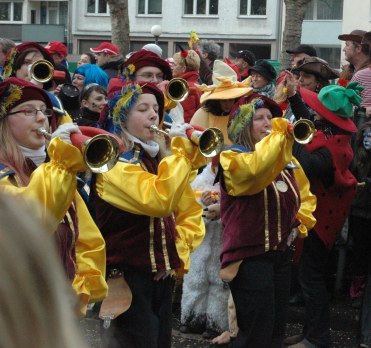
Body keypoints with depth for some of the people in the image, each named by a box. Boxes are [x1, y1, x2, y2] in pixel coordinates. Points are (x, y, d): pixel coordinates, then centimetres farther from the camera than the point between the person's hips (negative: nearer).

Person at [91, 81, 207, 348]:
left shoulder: (159, 157, 12)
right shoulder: (113, 161, -12)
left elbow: (190, 211, 19)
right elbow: (159, 200, -29)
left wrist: (181, 249, 3)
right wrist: (180, 149, -24)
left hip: (163, 274, 8)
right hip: (128, 277, -8)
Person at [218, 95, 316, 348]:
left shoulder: (286, 160, 12)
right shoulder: (232, 158, -11)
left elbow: (305, 194, 28)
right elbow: (258, 169, -35)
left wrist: (303, 220, 11)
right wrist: (279, 135, -32)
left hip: (281, 253, 8)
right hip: (249, 256, -7)